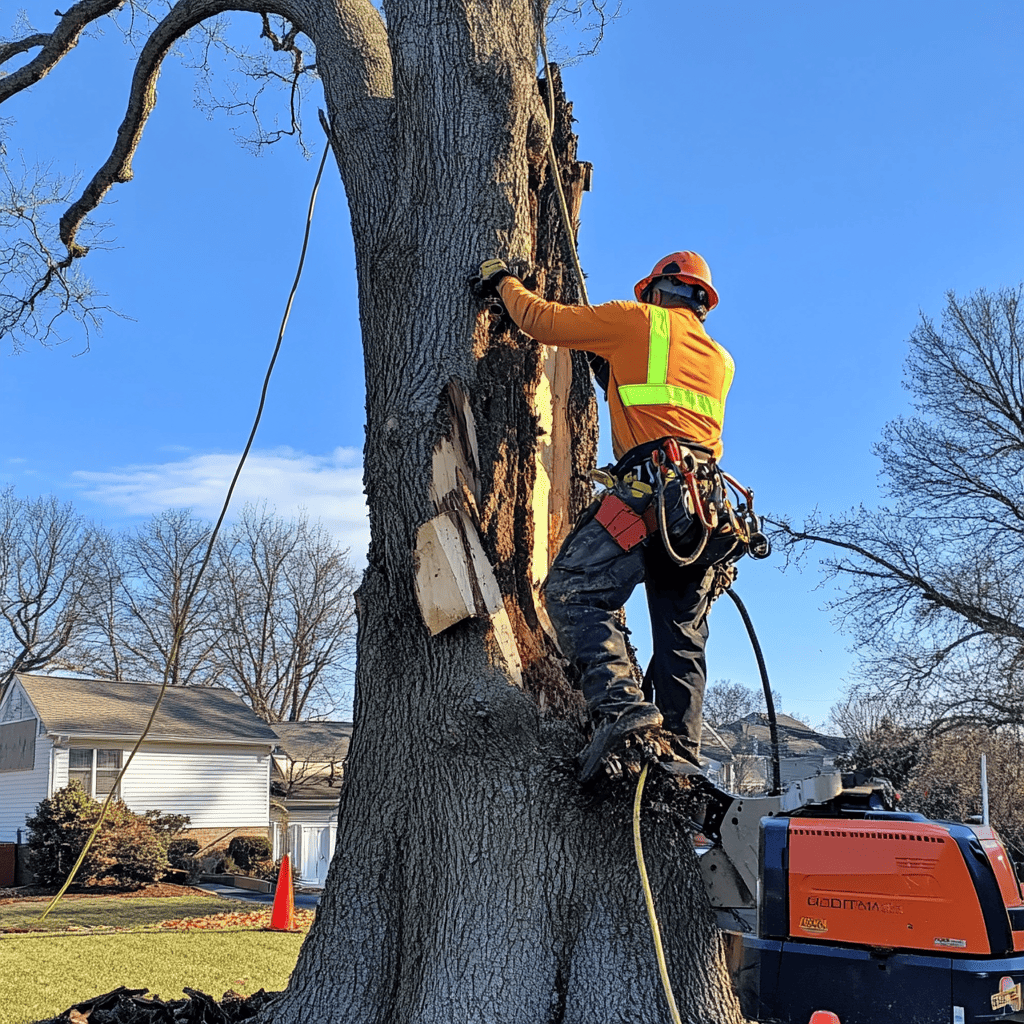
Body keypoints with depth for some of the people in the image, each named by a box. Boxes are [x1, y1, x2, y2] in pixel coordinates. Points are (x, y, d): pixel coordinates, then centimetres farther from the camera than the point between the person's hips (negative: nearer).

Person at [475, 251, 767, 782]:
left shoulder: (640, 321, 12)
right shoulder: (720, 359, 30)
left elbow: (541, 320, 14)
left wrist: (504, 281, 31)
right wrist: (616, 364, 52)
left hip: (652, 488, -7)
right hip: (711, 504, 7)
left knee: (573, 593, -14)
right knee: (682, 635, 9)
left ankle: (622, 708, -32)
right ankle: (681, 753, 1)